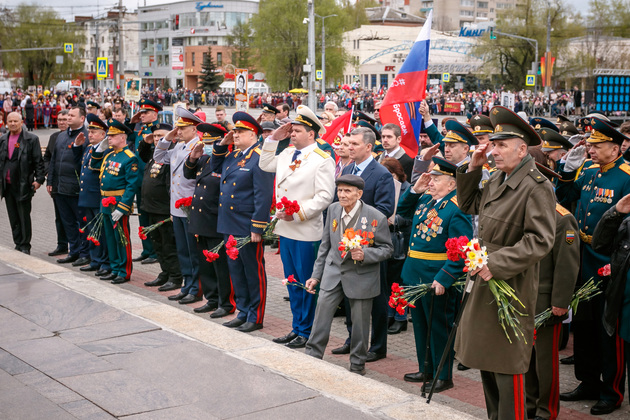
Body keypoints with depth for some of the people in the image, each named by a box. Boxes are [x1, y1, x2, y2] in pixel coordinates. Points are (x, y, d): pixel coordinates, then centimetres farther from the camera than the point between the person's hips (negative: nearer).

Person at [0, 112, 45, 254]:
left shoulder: (31, 139, -3)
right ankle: (18, 244, 18)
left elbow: (38, 161, -5)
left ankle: (25, 246, 8)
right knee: (13, 218, 10)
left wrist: (39, 179, -13)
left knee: (24, 217, 0)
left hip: (23, 185, -5)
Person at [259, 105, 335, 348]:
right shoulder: (287, 153, 11)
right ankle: (296, 328, 27)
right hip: (286, 228, 8)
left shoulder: (322, 160, -11)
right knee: (292, 282, 15)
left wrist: (297, 213, -21)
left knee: (307, 283, 2)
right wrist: (273, 139, 13)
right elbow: (265, 165, 26)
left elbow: (325, 196, -17)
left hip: (306, 232, -8)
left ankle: (306, 332, 13)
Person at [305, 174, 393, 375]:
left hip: (361, 276, -3)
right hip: (333, 271, 3)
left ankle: (357, 364, 25)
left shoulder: (376, 218, -16)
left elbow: (387, 249, -8)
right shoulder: (333, 209, -2)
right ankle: (312, 357, 13)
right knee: (321, 312, 0)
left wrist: (365, 254, -26)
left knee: (360, 321, 7)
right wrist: (316, 275, 7)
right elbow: (325, 245, 7)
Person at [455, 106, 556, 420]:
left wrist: (496, 263, -27)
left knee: (506, 368, -2)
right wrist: (472, 168, 10)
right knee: (485, 358, 18)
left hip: (511, 287, -9)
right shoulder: (497, 180, 9)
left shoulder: (537, 187, -17)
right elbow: (469, 205, 23)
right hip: (485, 280, 9)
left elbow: (540, 241, -23)